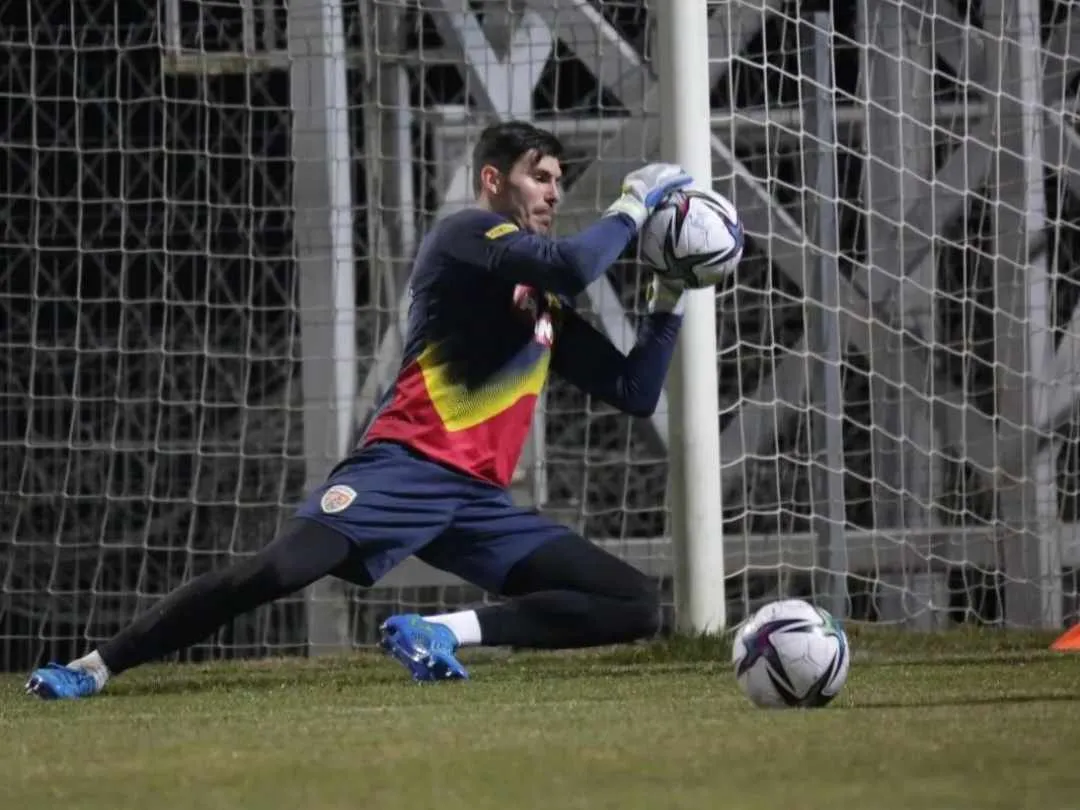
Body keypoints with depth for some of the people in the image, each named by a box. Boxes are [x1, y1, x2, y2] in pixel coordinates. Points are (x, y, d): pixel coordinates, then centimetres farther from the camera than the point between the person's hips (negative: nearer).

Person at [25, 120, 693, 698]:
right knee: (276, 569, -28)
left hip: (481, 499, 8)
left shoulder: (547, 306, 25)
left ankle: (442, 633, -14)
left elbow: (636, 395, 25)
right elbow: (570, 267, -17)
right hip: (409, 466, -7)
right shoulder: (468, 234, 2)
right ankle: (92, 669, -17)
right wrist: (632, 208, -3)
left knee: (638, 608, -5)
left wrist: (670, 299, 17)